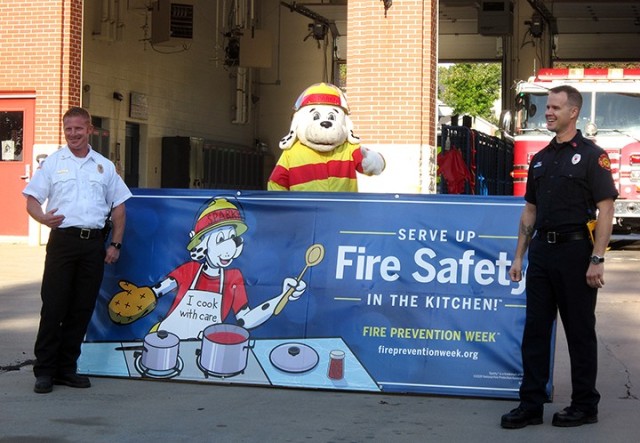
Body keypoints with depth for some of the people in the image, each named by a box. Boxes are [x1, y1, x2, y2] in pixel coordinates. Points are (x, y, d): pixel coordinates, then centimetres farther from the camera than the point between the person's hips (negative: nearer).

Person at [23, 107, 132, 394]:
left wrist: (116, 244, 7)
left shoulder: (104, 166, 13)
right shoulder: (52, 163, 7)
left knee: (82, 308, 5)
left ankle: (66, 368, 14)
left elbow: (118, 206, 15)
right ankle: (44, 371, 1)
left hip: (94, 242, 3)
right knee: (53, 306, -5)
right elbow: (32, 199, 3)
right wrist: (44, 218, -19)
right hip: (62, 239, -3)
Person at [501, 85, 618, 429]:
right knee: (535, 329, 6)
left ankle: (585, 406, 14)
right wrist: (519, 256, 13)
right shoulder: (540, 159, 14)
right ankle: (531, 405, 12)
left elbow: (605, 209, -12)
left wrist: (597, 259, -18)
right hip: (542, 251, 7)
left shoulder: (591, 155, -6)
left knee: (580, 331, 3)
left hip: (575, 251, -6)